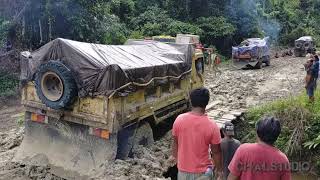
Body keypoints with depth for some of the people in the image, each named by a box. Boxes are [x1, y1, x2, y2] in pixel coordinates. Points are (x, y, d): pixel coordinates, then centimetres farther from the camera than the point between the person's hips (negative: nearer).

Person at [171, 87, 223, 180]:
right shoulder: (212, 126, -22)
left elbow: (175, 142, 0)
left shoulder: (179, 119, -14)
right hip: (202, 172, -2)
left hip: (183, 169, 3)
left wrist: (175, 156, 18)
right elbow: (216, 152, -11)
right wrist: (219, 169, 5)